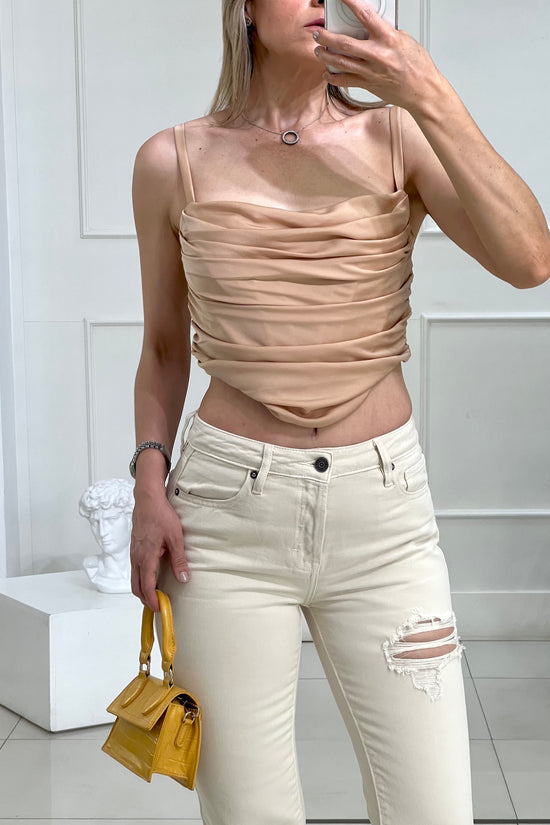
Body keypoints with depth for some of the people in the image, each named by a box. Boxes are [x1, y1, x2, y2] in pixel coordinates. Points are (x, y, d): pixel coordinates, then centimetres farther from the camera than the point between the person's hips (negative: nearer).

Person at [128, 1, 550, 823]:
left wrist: (431, 100, -18)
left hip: (383, 509, 0)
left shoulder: (397, 136, 1)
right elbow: (164, 347, 12)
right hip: (229, 511, 0)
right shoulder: (174, 161, 3)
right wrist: (150, 485, 0)